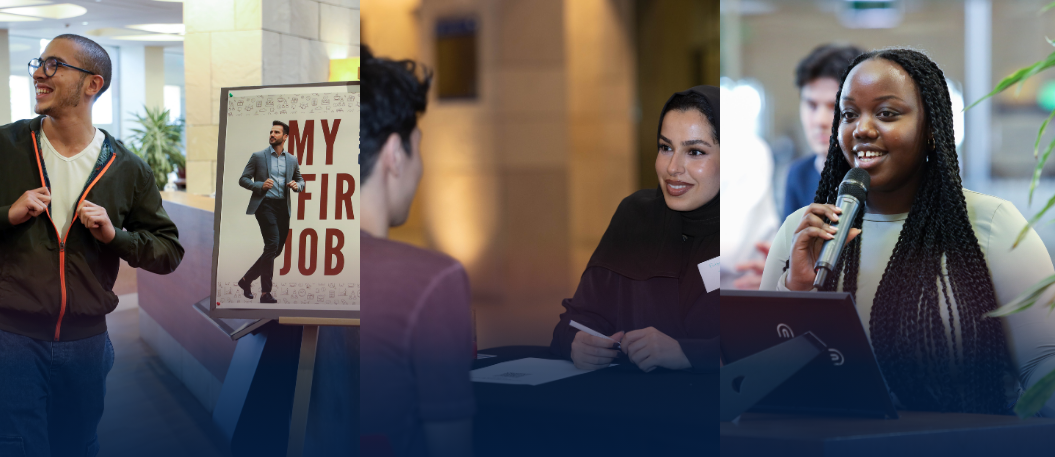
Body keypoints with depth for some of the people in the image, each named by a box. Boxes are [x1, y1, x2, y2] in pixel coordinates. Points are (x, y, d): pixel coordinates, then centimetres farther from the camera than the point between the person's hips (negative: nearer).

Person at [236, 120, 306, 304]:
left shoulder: (292, 160, 13)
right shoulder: (258, 156, 4)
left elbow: (300, 181, 23)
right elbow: (243, 179, 3)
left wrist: (297, 185, -1)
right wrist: (260, 185, -15)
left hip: (284, 207, 5)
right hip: (265, 204, -5)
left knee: (276, 249, 7)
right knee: (272, 244, -19)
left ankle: (247, 279, 23)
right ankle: (265, 292, -12)